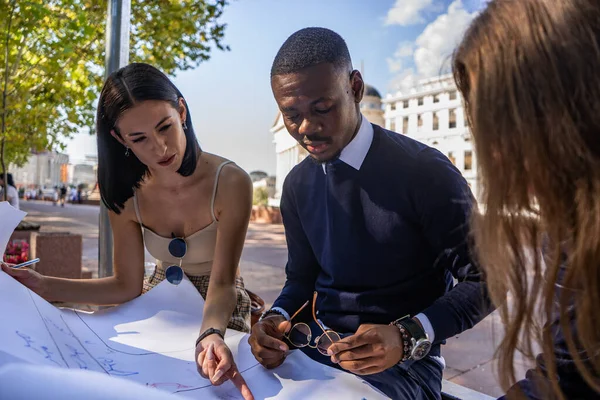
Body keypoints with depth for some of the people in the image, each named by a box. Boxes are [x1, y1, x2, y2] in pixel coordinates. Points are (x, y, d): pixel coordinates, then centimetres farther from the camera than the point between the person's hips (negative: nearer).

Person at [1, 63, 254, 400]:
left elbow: (222, 283, -26)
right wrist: (46, 287, -20)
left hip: (221, 311, -3)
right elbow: (127, 286, -9)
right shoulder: (127, 196, -12)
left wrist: (211, 334, -46)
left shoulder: (230, 183, -26)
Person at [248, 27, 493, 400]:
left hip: (401, 362, -4)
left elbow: (483, 280, -10)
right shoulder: (298, 184, 3)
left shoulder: (424, 172, -16)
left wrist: (407, 337, -25)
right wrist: (277, 318, -11)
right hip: (317, 348, 5)